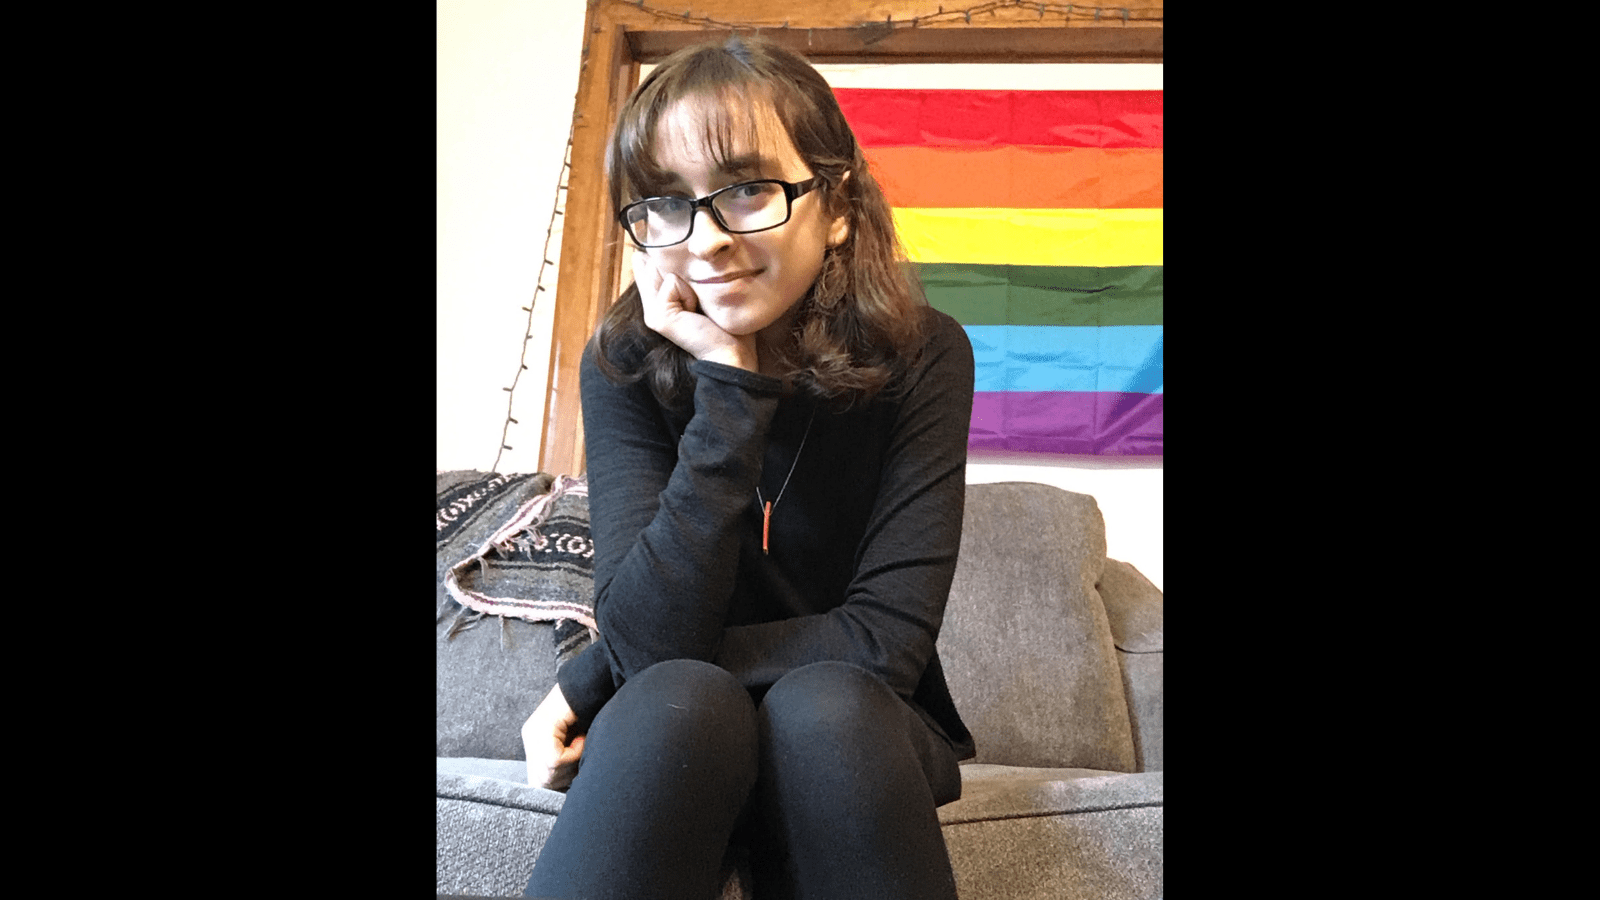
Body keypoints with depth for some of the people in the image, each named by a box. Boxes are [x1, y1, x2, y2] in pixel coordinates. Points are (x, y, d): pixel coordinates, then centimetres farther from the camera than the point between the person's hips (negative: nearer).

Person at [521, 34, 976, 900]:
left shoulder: (922, 357, -14)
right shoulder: (625, 366, -12)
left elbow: (885, 641, -20)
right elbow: (652, 640, -22)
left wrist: (594, 676, -16)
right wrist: (731, 382, -29)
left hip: (855, 741, 1)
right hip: (663, 749, 0)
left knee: (822, 703, -33)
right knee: (678, 701, -33)